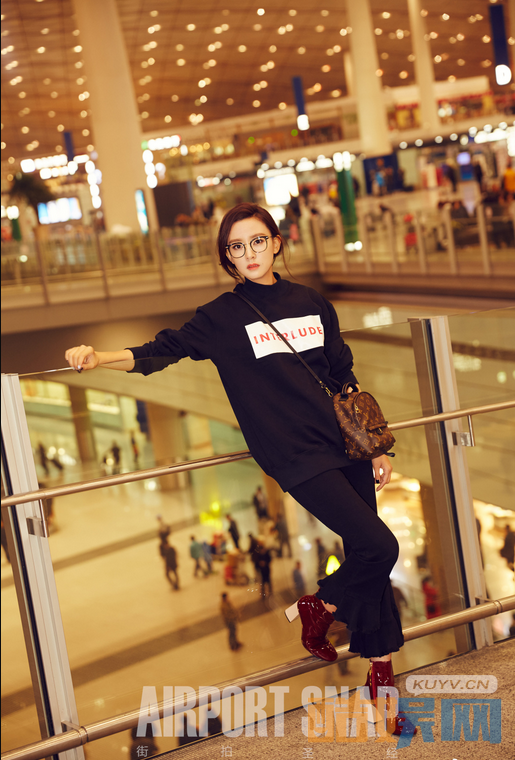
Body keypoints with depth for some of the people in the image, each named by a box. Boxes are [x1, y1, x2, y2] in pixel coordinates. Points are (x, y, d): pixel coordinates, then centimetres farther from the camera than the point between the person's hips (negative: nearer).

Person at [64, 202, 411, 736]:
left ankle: (381, 672, 23)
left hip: (345, 443, 5)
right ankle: (319, 607, 14)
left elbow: (345, 381, 15)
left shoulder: (312, 304, 11)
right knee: (378, 546, -15)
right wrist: (100, 357, -23)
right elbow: (165, 349, -6)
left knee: (367, 555, 5)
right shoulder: (223, 316, 0)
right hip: (295, 454, -4)